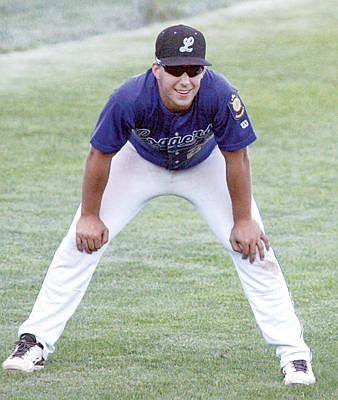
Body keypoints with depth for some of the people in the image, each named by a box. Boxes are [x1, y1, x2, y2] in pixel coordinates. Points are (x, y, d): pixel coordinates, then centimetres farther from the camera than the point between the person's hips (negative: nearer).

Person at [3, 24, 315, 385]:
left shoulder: (221, 96, -38)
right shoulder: (130, 98, -39)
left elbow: (236, 158, -22)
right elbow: (100, 156, -21)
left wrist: (243, 220, -13)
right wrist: (90, 216, -11)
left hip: (205, 168, 0)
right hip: (140, 163, 0)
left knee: (253, 248, -8)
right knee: (81, 242, -7)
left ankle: (293, 354, 3)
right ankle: (35, 341, 5)